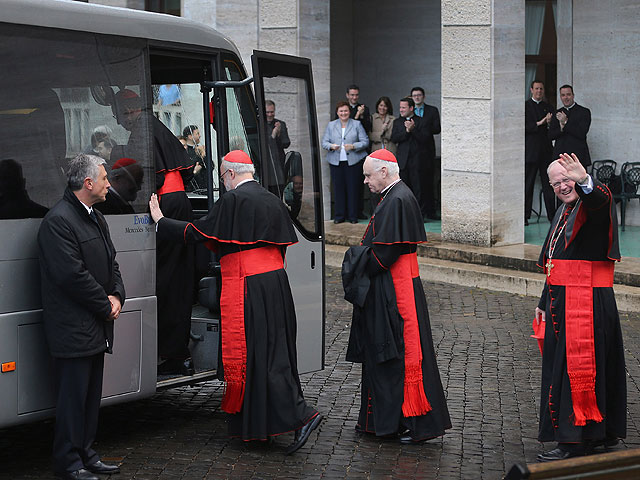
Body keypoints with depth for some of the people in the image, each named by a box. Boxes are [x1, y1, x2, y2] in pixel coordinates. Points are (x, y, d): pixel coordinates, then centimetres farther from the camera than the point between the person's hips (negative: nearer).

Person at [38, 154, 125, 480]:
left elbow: (110, 263, 20)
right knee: (73, 397, -3)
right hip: (73, 330, -10)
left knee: (91, 395, 15)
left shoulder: (95, 218, 16)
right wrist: (106, 306, -12)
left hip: (95, 328, 10)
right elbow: (73, 275, -21)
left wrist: (117, 296, 1)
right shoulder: (58, 221, -16)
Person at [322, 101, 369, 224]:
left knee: (353, 188, -1)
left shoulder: (357, 124, 6)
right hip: (336, 162, 2)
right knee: (338, 189, 1)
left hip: (353, 161, -2)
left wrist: (353, 146, -15)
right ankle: (339, 216, 10)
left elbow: (365, 142, 2)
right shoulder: (331, 125, 13)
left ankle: (353, 216, 7)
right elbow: (324, 142, 10)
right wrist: (331, 146, -12)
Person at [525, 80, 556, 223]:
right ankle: (525, 216, 3)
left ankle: (552, 215, 4)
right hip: (530, 151, -3)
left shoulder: (548, 108, 16)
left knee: (549, 185, 2)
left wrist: (549, 123, -9)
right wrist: (538, 124, -13)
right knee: (527, 185, -2)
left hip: (546, 151, 3)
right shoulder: (525, 106, 4)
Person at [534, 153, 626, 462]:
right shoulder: (564, 212, 18)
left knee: (576, 367, -8)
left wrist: (584, 181, -59)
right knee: (563, 364, 14)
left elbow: (601, 199, -38)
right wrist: (545, 303, 25)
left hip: (587, 302, -10)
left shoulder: (592, 206, -9)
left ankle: (574, 441, -4)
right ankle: (603, 433, 25)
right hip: (562, 302, 10)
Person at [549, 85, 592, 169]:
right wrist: (561, 128, -12)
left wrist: (565, 122, -13)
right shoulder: (557, 114, 15)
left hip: (577, 156, -4)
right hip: (559, 157, 4)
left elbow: (581, 133, -10)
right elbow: (551, 135, 8)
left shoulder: (584, 112, 1)